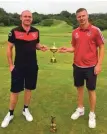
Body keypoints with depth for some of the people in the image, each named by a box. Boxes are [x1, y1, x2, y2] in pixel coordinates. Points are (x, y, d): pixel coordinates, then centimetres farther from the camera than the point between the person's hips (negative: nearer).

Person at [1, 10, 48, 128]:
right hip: (18, 66, -3)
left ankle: (26, 110, 33)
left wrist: (41, 47, -8)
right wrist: (10, 65, -6)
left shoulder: (36, 31, 2)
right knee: (15, 90, 5)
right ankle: (10, 114, 23)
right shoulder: (14, 31, -8)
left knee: (29, 88, 14)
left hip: (32, 66, 3)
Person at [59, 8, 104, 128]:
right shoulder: (75, 32, 4)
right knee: (79, 88, 15)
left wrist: (99, 64, -12)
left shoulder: (95, 30, -9)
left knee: (91, 90, 6)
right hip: (77, 66, 4)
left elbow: (101, 47, -6)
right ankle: (80, 109, 35)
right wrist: (66, 49, -8)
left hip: (91, 66, -4)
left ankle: (92, 114, 23)